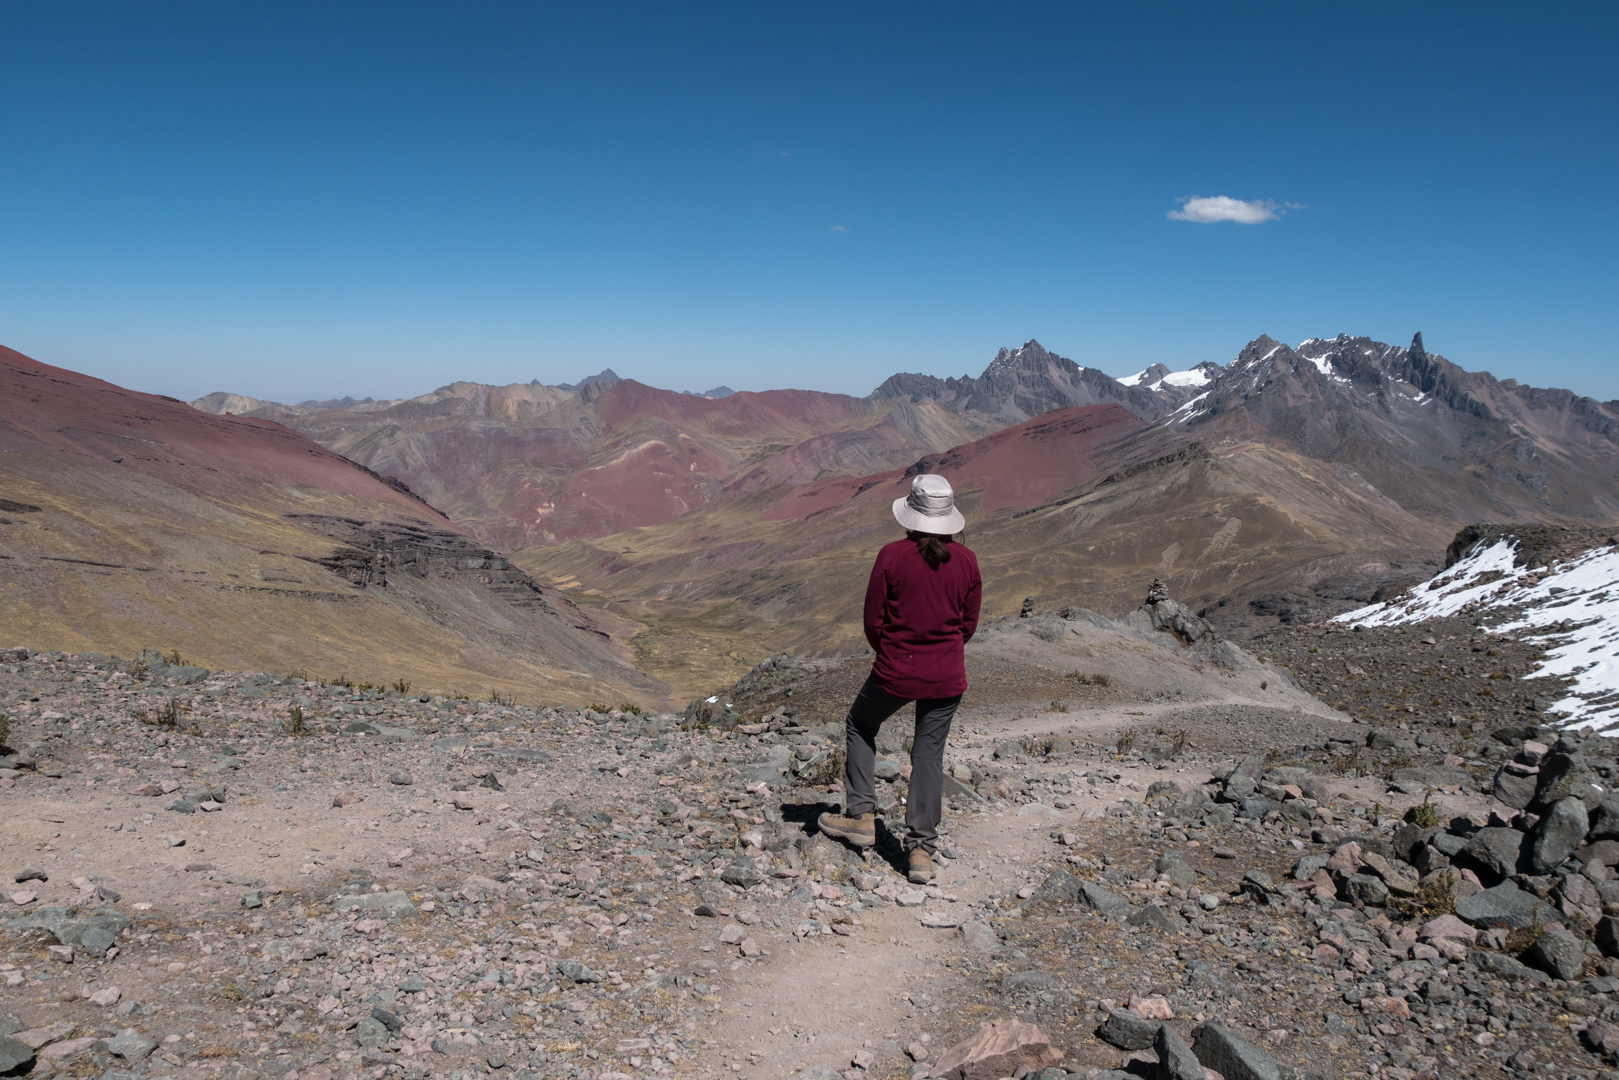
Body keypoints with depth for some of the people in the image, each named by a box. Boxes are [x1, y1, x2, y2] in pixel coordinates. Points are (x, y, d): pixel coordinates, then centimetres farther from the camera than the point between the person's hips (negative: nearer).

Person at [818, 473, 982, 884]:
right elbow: (969, 624, 5)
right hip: (947, 677, 3)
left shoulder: (892, 556, -14)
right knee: (929, 754, 13)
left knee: (859, 726, 23)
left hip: (895, 672, -2)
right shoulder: (966, 561, -4)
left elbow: (874, 622, -7)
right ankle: (922, 849, 15)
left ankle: (861, 818, 24)